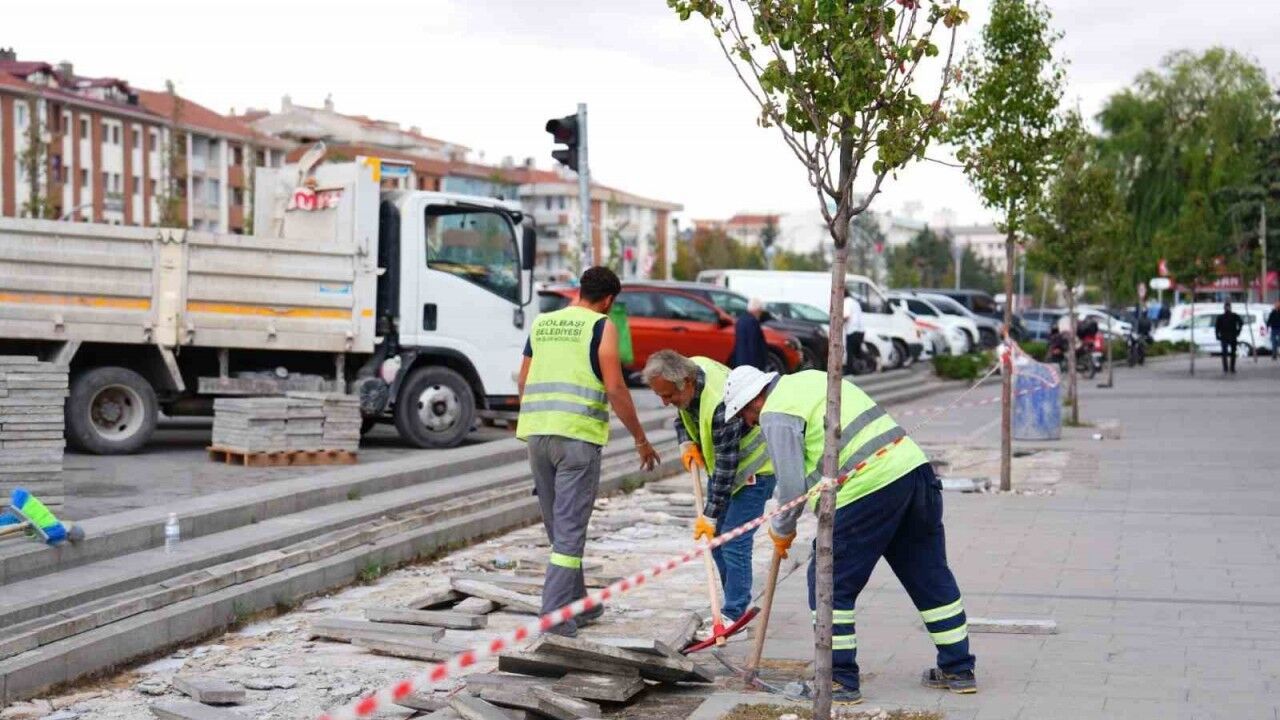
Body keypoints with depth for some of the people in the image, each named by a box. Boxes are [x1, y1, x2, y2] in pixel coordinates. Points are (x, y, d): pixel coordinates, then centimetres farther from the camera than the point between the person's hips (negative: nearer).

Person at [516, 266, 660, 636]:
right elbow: (615, 389, -7)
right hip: (578, 435, -6)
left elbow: (524, 383, 17)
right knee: (570, 528, -5)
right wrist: (641, 439, 1)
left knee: (557, 525, 17)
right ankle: (555, 615, -12)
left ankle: (576, 603, 28)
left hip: (537, 433, 6)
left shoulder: (541, 324, 15)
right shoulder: (601, 327, -1)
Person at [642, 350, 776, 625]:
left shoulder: (720, 405, -37)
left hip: (753, 467, -9)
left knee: (733, 541, -12)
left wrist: (709, 515, -26)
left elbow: (726, 468, -31)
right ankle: (737, 602, 21)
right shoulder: (687, 373, -12)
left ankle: (734, 614, -3)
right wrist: (687, 444, -8)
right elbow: (682, 416, 11)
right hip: (720, 460, 9)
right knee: (714, 537, 10)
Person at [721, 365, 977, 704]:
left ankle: (840, 680, 7)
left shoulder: (776, 414, -5)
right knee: (930, 576, 16)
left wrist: (782, 529, 8)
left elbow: (792, 486, -9)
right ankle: (958, 669, 25)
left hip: (869, 488, -9)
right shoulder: (810, 379, 23)